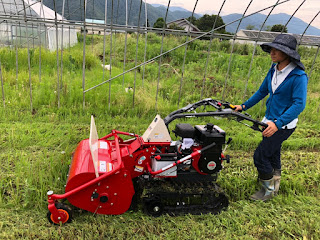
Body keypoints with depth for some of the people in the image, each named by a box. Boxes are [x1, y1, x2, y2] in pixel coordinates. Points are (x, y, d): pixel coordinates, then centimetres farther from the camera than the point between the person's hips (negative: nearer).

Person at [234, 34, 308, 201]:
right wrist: (244, 106, 8)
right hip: (271, 122, 8)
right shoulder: (274, 70, 3)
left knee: (260, 156, -7)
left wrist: (277, 123, -34)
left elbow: (299, 104, -26)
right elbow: (262, 92, 14)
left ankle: (269, 190, 14)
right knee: (272, 155, 20)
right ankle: (275, 186, 40)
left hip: (284, 126, -8)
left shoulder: (298, 76, -21)